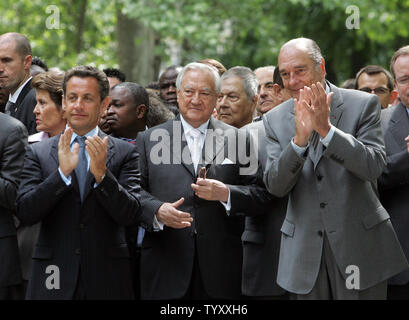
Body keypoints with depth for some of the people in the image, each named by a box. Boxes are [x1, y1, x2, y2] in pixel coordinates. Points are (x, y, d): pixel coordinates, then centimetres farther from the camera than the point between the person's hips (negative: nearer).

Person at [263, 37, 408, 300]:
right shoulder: (276, 119, 5)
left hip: (360, 246, -2)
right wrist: (299, 139, -21)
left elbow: (374, 167, -14)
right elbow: (275, 186, -5)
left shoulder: (363, 104, -3)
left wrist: (327, 129, -24)